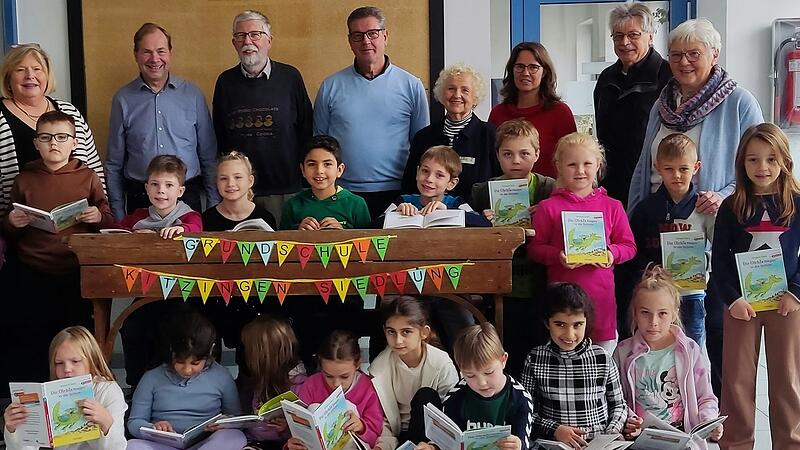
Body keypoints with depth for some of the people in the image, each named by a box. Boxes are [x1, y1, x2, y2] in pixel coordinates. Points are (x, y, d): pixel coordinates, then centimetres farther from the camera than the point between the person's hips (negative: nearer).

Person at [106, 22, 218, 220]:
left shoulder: (193, 94, 4)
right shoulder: (123, 99, 3)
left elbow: (209, 157, 8)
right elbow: (114, 163, 8)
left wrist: (215, 204, 3)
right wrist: (118, 212, 5)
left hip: (187, 196, 0)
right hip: (139, 199, 0)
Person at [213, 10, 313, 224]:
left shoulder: (290, 77, 1)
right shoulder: (225, 81, 7)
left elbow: (306, 131, 3)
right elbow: (219, 137, 13)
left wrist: (307, 180, 0)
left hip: (287, 189, -1)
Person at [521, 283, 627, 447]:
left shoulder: (602, 358, 3)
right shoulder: (535, 359, 1)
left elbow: (618, 404, 12)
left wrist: (611, 434, -3)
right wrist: (553, 429, -10)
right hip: (553, 444, -1)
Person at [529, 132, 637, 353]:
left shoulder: (611, 207, 7)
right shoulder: (549, 207, 1)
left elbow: (629, 246, 10)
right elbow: (534, 248, 1)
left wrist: (612, 253, -10)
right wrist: (558, 256, -17)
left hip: (601, 294, 2)